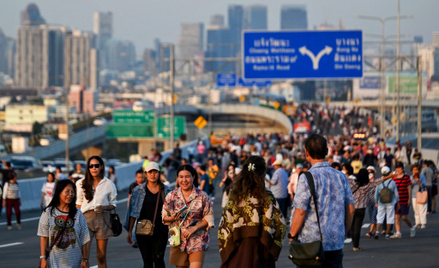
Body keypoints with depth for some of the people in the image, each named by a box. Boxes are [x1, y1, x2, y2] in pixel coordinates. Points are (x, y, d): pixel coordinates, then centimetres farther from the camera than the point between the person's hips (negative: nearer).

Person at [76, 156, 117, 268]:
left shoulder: (109, 184, 5)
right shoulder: (81, 183, 7)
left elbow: (113, 204, 9)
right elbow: (79, 204, 10)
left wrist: (103, 208, -12)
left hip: (102, 219, 0)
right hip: (86, 218, 0)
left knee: (102, 256, 4)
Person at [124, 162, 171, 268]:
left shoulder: (166, 191, 5)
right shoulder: (138, 190, 5)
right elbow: (133, 212, 6)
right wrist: (130, 231, 1)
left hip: (160, 231, -1)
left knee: (158, 259, -13)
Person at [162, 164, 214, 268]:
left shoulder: (202, 196, 0)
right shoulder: (171, 196, 6)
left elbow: (208, 219, 2)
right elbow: (164, 217, 12)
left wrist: (194, 228, -13)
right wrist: (173, 218, -11)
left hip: (197, 240, -2)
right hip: (178, 239, 2)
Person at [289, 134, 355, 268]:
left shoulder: (307, 178, -10)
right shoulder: (341, 177, 7)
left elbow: (300, 212, -14)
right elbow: (350, 209, 10)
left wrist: (292, 237, -2)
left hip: (311, 243, -5)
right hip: (336, 243, 5)